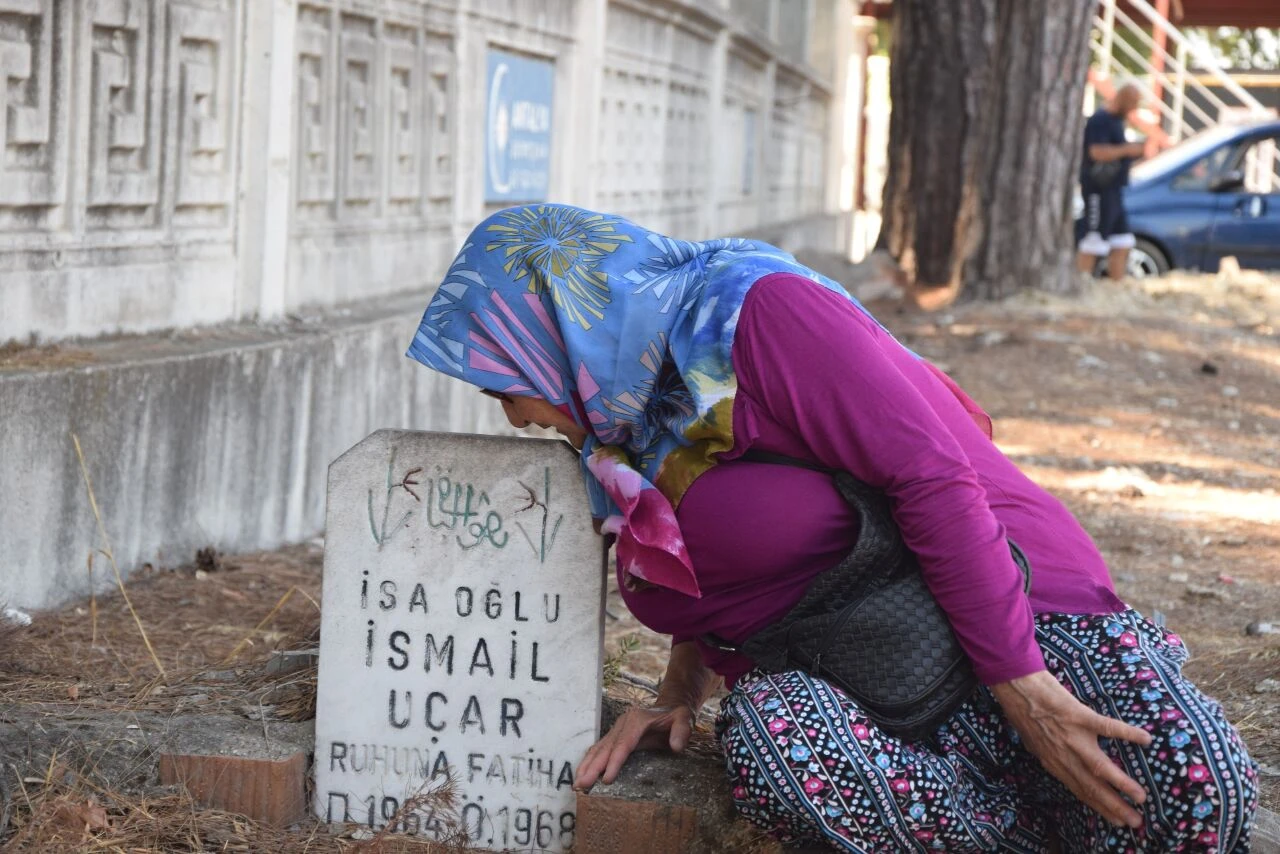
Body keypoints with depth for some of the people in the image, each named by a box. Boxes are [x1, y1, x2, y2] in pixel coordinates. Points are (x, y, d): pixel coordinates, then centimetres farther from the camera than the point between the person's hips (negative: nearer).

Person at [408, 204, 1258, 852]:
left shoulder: (758, 310, -13)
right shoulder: (630, 435, 12)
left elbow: (934, 475, -18)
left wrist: (1025, 690, -20)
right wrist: (680, 691, 6)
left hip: (1013, 621, -6)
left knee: (1190, 779, -34)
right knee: (764, 731, -32)